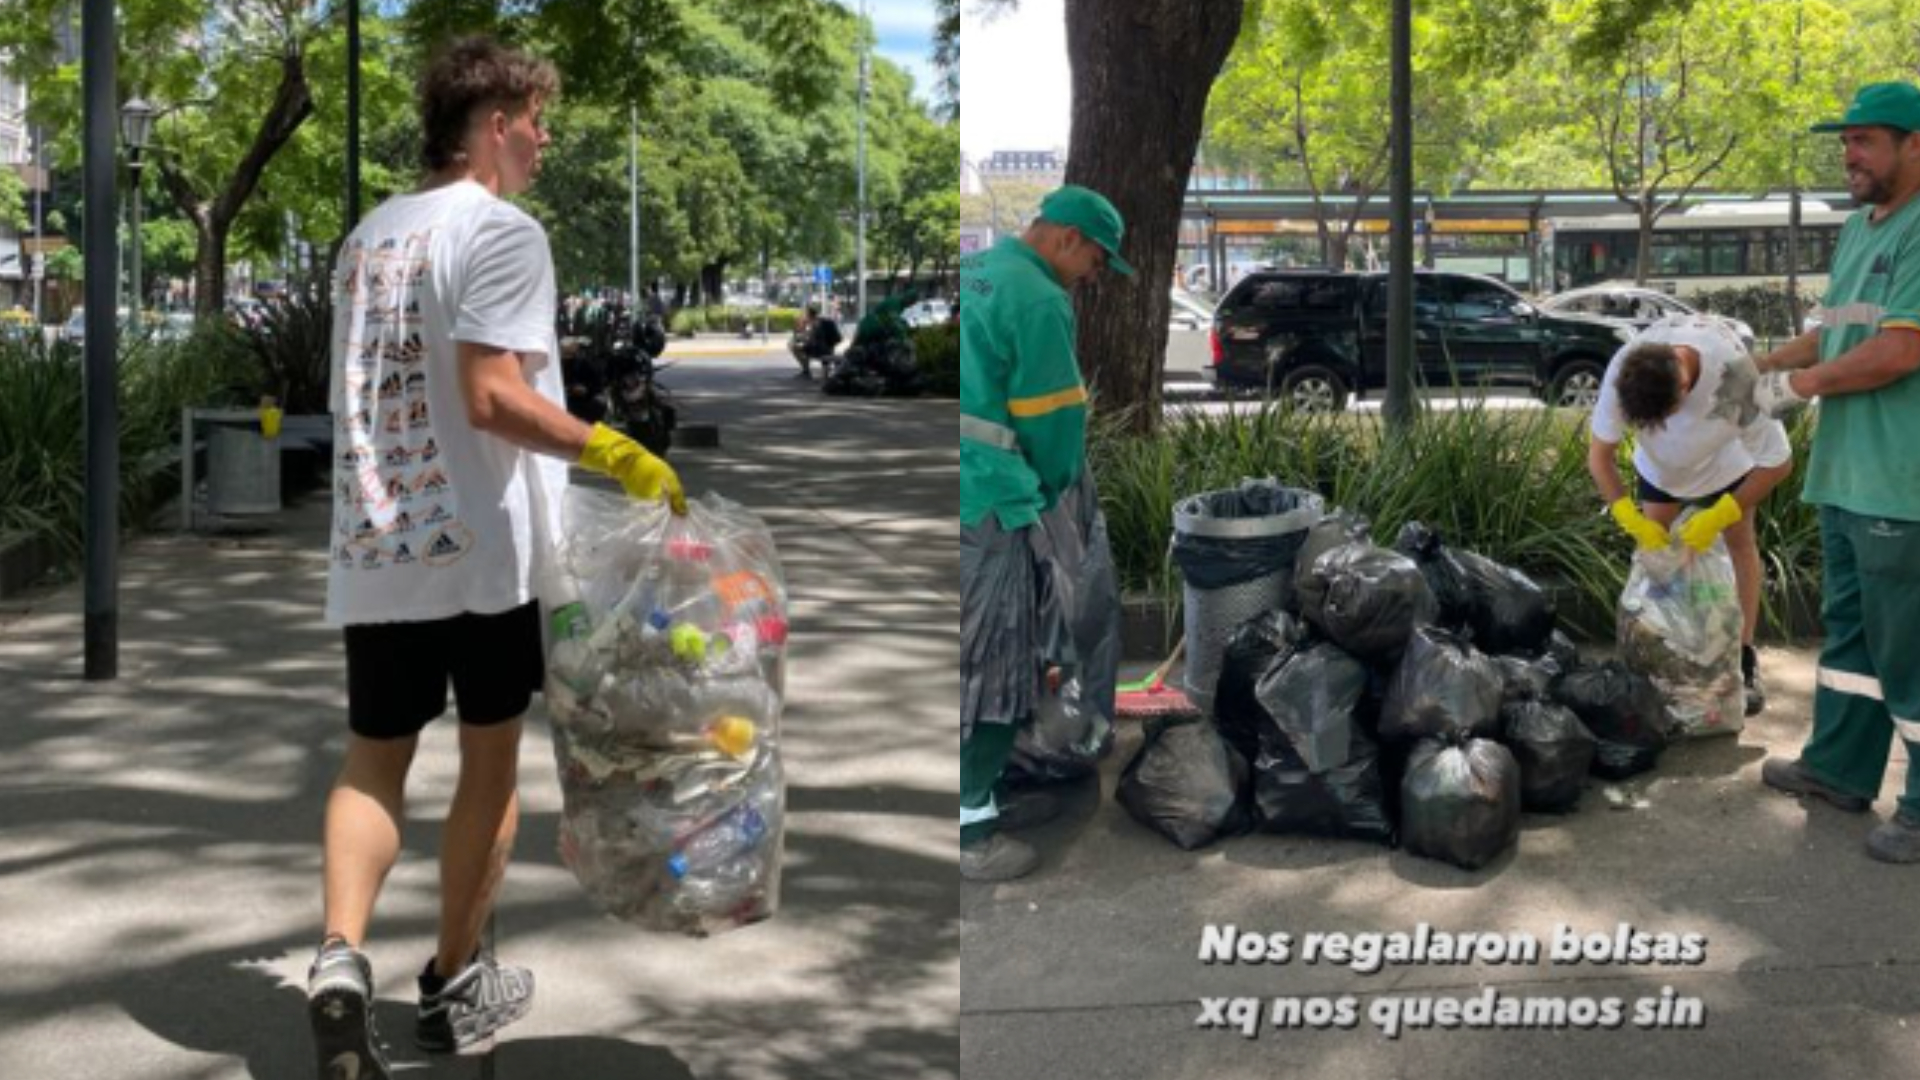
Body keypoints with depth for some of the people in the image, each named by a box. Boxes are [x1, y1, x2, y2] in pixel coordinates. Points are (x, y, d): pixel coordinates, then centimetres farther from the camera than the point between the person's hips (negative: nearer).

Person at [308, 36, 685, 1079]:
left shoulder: (368, 234, 14)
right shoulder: (502, 231, -11)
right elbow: (492, 398, -21)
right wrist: (613, 453, -16)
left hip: (374, 547, 6)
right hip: (483, 546, -6)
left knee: (372, 762, 10)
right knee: (489, 760, 8)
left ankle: (340, 957, -10)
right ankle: (455, 985, 17)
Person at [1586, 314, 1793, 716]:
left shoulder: (1736, 379, -44)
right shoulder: (1622, 371, -40)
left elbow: (1778, 463, -30)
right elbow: (1600, 453, -25)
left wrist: (1718, 517, -34)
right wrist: (1632, 519, -34)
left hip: (1724, 460, -1)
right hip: (1658, 464, 1)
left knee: (1740, 541, 3)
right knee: (1654, 545, -1)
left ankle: (1745, 660, 12)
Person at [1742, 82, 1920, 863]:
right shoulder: (1857, 231, 16)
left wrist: (1797, 385, -11)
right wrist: (1752, 368, 11)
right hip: (1846, 474, 10)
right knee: (1850, 628, 19)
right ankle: (1839, 768, 30)